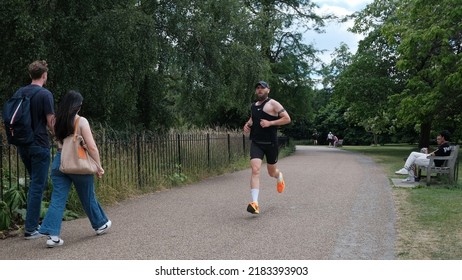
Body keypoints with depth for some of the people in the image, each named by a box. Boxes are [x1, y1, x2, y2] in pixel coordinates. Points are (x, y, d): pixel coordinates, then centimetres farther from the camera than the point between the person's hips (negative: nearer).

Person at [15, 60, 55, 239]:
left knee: (37, 183, 20)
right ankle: (30, 229, 4)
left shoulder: (20, 93, 8)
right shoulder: (45, 94, -12)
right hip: (39, 145, -7)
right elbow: (51, 123, -12)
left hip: (23, 144, 7)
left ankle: (33, 223, 24)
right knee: (38, 186, 0)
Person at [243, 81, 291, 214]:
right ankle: (255, 203, -21)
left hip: (271, 143, -3)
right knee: (255, 170, -16)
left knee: (271, 172, 13)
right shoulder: (253, 106, 13)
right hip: (256, 143, 3)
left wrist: (270, 123, -19)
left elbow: (287, 118, -9)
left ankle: (279, 176, 53)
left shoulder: (273, 104, -5)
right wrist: (247, 124, 10)